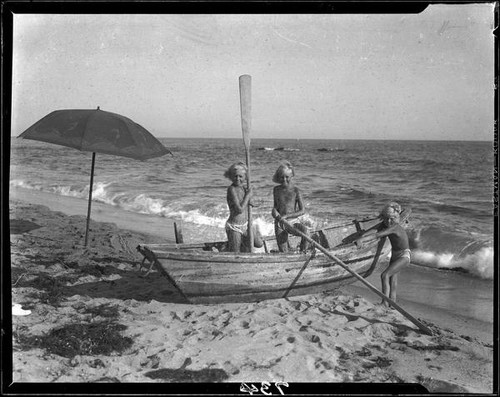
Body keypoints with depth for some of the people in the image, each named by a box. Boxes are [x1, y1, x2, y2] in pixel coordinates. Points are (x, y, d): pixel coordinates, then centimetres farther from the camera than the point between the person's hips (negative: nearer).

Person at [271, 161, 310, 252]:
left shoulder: (296, 191, -5)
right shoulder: (276, 190, 5)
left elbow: (302, 211, -8)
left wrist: (286, 216, -18)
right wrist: (274, 210, -4)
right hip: (279, 223, 3)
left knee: (305, 231, -35)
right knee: (283, 252, 1)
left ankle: (302, 252, -12)